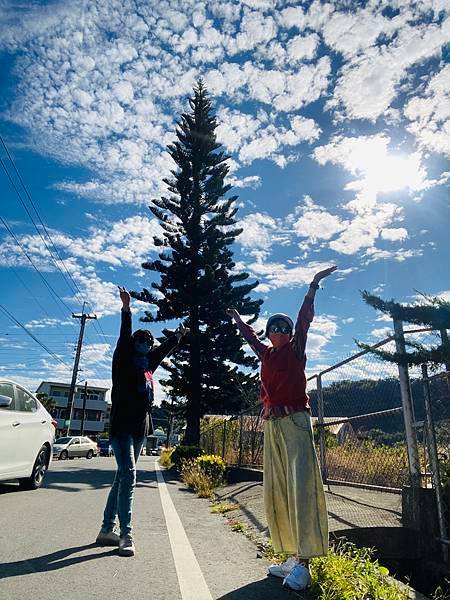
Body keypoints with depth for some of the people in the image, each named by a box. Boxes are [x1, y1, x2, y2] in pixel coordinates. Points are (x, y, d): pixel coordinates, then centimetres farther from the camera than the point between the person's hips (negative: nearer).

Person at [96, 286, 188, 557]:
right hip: (122, 425, -7)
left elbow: (163, 350, 30)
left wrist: (178, 336, 40)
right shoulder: (123, 360, -1)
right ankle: (126, 534, -11)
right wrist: (127, 309, -24)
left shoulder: (148, 364, 16)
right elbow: (125, 336, -14)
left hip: (140, 427, 8)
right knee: (128, 475, -15)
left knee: (122, 477, 11)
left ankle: (108, 530, 20)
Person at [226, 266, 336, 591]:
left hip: (295, 420, -6)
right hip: (272, 424, 6)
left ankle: (303, 564, -9)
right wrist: (238, 319, 47)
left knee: (300, 487, -11)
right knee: (276, 491, 5)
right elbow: (251, 336, 34)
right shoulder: (266, 353, 16)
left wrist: (314, 285, -5)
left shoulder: (296, 349, 5)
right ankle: (293, 557, 12)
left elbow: (304, 318, -2)